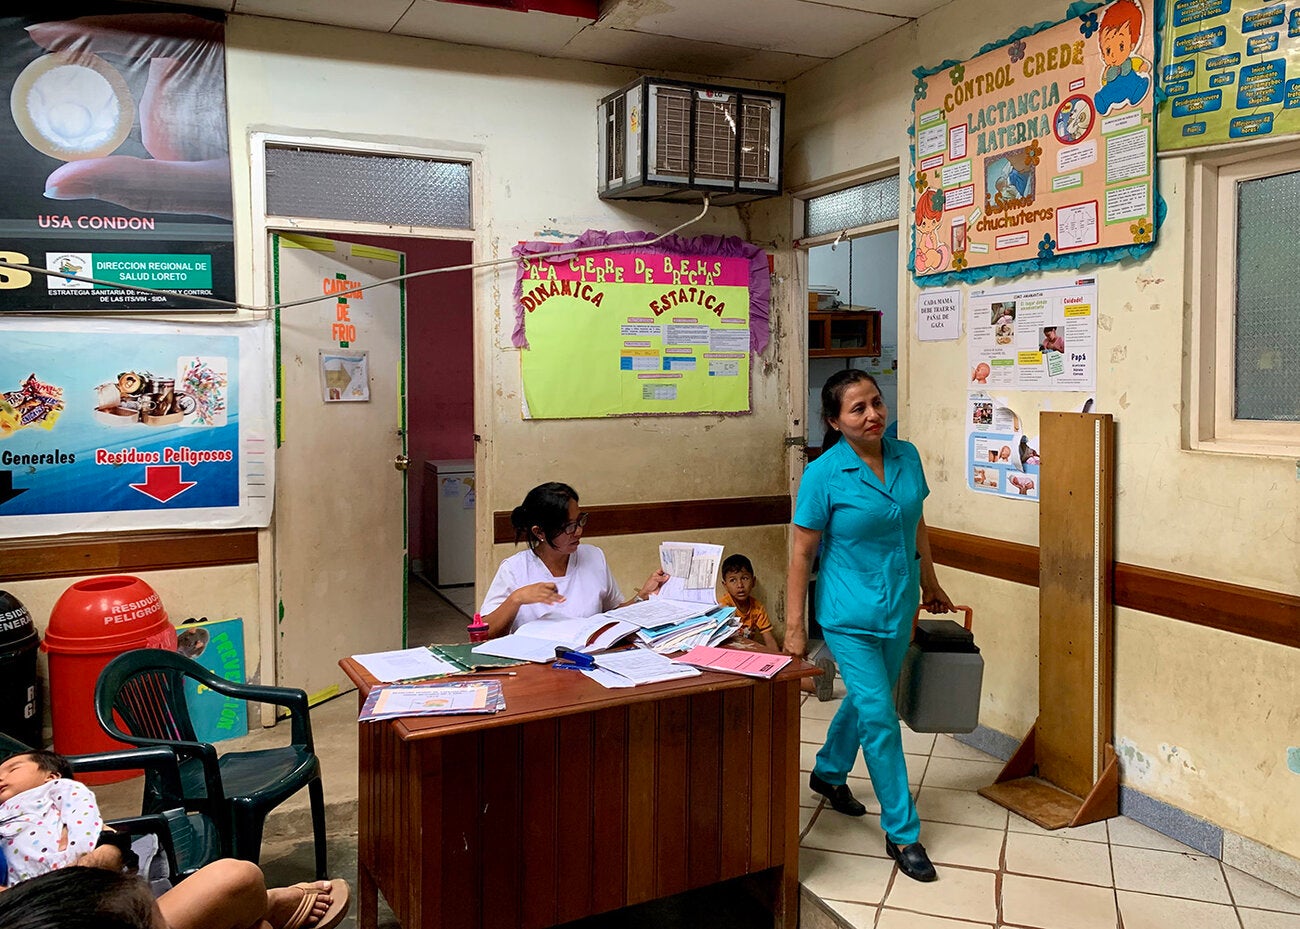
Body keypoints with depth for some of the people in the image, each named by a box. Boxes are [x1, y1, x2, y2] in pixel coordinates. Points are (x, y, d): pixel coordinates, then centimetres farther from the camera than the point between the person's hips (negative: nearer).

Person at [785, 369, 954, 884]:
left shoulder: (906, 456, -1)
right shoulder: (824, 474, -16)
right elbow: (802, 554, -13)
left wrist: (929, 582, 23)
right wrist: (794, 627, -13)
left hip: (898, 607, 6)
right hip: (850, 614, -6)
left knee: (866, 697, 22)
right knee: (879, 716, -5)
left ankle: (829, 771, 48)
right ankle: (902, 834, 9)